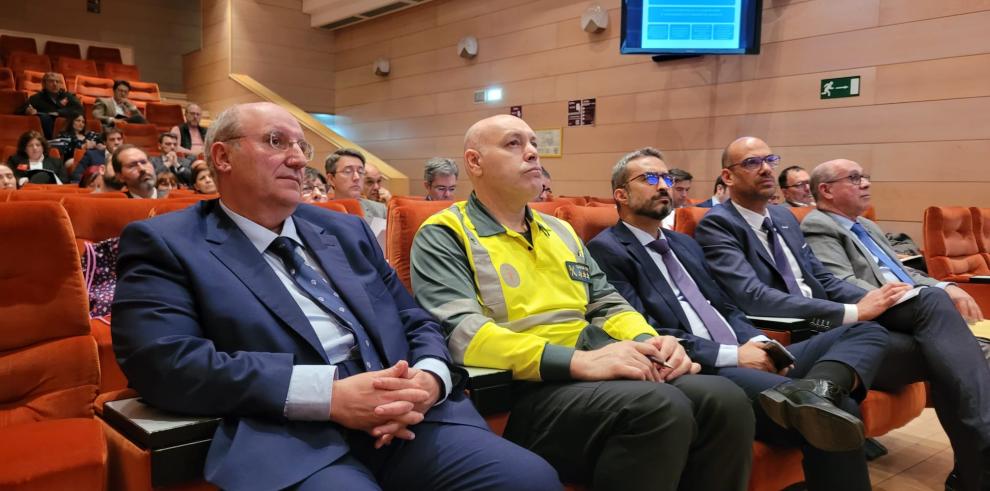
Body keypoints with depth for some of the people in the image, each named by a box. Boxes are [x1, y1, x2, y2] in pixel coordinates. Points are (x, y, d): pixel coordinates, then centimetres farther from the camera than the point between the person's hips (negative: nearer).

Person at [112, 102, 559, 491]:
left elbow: (417, 321, 18)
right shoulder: (166, 243, 6)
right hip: (288, 436, -4)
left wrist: (429, 379, -6)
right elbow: (165, 362, -9)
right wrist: (329, 394, -16)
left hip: (407, 419, 5)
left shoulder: (346, 230, 21)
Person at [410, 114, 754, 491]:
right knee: (660, 408, -30)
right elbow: (461, 333, -16)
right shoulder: (444, 236, -1)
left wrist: (648, 341, -4)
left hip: (599, 375, 7)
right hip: (523, 391, -6)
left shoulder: (561, 231, 22)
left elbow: (607, 304, 21)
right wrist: (580, 360, -24)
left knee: (724, 400, -16)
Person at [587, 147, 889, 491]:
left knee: (867, 334, -12)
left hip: (743, 360, 10)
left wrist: (758, 342, 0)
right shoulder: (607, 250, -2)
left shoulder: (684, 243, 26)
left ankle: (815, 389, -36)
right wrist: (731, 354, -15)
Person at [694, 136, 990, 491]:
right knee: (932, 350, -20)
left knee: (932, 301, -18)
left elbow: (822, 279, 19)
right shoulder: (717, 225, -8)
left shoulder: (784, 217, 19)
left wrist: (876, 301, -4)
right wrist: (853, 312, -20)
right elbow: (755, 299, -21)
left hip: (827, 321, 7)